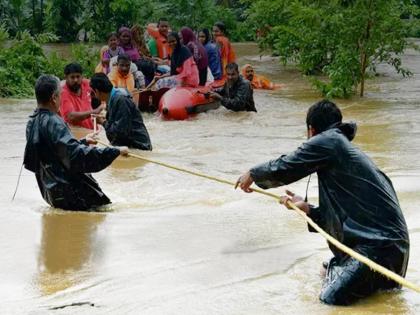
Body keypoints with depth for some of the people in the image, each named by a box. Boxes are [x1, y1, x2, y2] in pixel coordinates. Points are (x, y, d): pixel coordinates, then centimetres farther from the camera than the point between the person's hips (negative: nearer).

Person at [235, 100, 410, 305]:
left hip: (381, 242, -10)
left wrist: (252, 175, 17)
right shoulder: (347, 149, 21)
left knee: (332, 296, -18)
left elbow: (282, 169, -1)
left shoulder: (327, 141, -7)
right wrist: (307, 208, 16)